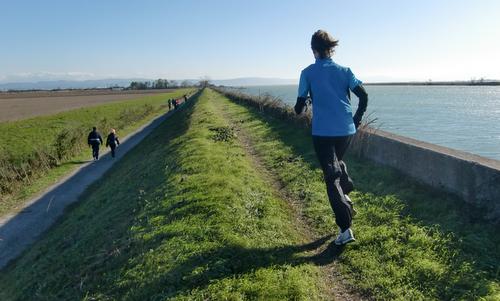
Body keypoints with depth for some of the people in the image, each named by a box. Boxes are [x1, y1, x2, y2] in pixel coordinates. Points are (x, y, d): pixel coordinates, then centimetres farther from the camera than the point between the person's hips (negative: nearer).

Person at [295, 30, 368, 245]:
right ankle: (346, 198, 20)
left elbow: (300, 103, 1)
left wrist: (298, 110, 25)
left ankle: (346, 229, -5)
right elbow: (363, 96, 1)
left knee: (332, 177, 0)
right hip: (346, 129, 4)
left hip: (322, 131, -3)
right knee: (337, 162, 32)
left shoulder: (308, 73, 0)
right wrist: (357, 119, 15)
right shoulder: (344, 71, 7)